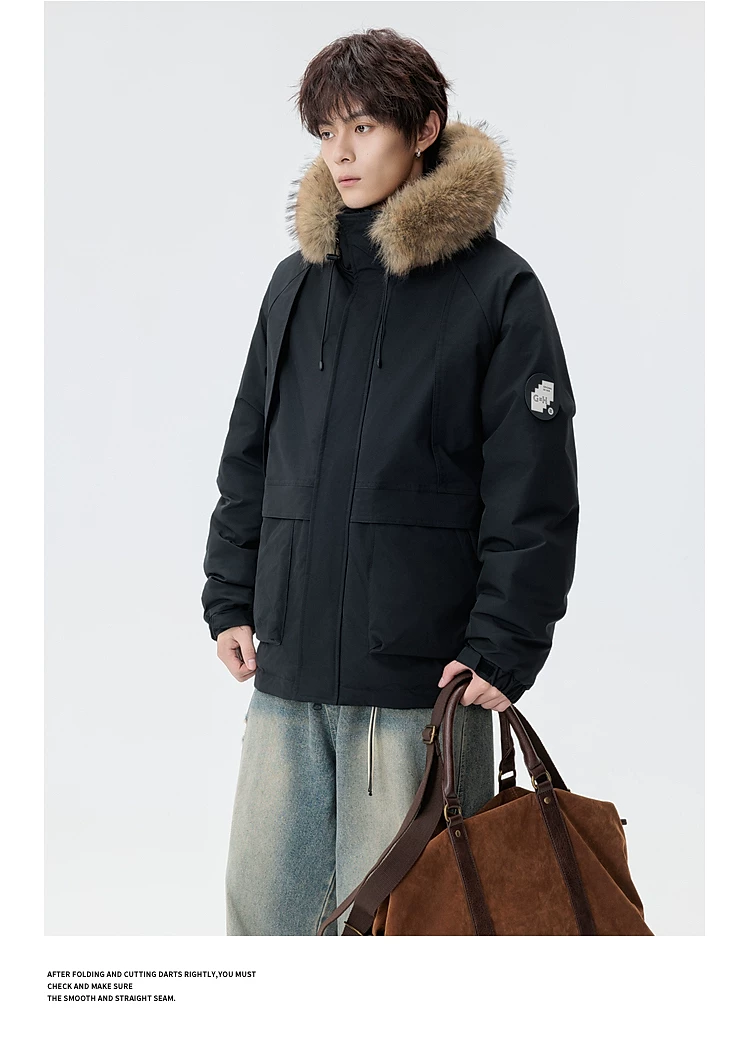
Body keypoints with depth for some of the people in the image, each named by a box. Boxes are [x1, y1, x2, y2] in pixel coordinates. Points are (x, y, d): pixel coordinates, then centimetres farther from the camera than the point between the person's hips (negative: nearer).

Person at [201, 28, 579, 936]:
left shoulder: (496, 288, -3)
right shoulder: (295, 281, 12)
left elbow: (533, 495, -5)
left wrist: (501, 651, -11)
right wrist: (229, 601, 12)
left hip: (421, 673, -5)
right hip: (287, 667, 5)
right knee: (264, 902, 10)